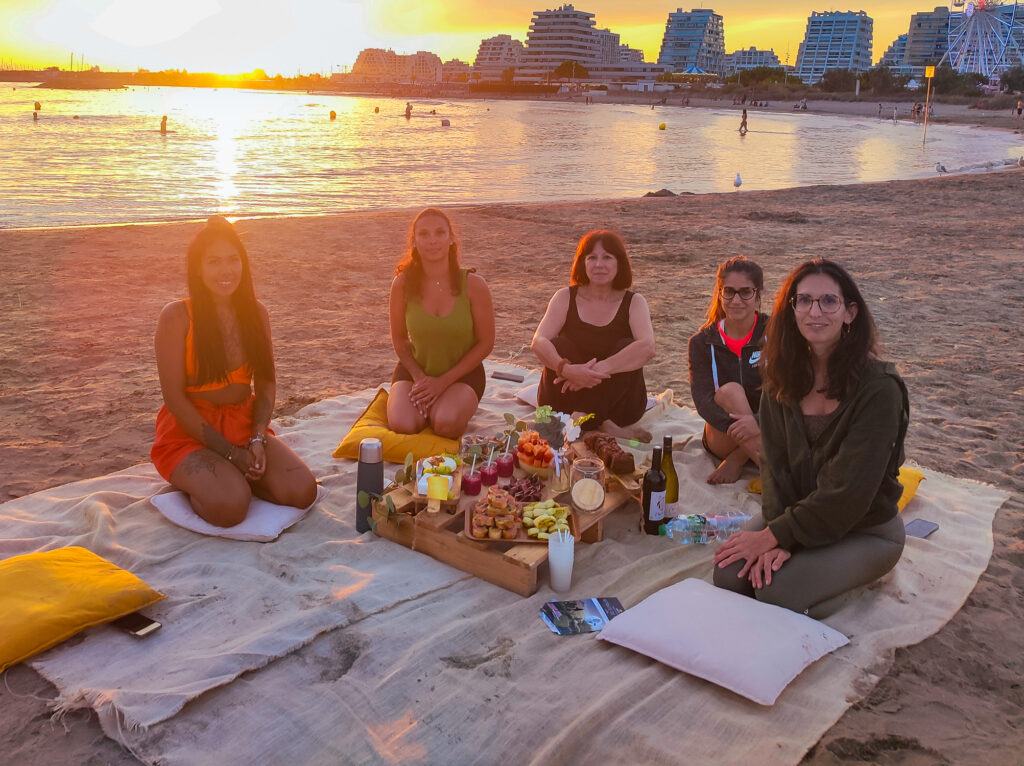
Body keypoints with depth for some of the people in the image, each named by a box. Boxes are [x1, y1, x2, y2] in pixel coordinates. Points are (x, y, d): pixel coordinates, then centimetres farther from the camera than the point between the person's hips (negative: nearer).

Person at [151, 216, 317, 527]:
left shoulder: (256, 312, 4)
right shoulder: (177, 316, -10)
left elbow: (266, 382, 6)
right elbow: (174, 397, -12)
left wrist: (258, 439, -11)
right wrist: (230, 452, -15)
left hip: (244, 424, 5)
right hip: (190, 430, -4)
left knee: (302, 491, -18)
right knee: (229, 505, -31)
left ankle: (233, 477, 8)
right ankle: (195, 483, 4)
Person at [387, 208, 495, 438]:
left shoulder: (473, 284, -15)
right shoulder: (403, 284, -10)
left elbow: (485, 343, -8)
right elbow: (399, 339, 3)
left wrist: (444, 381, -13)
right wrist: (419, 377, -12)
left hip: (462, 372, -1)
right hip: (415, 369, 2)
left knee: (446, 425, -31)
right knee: (402, 425, -25)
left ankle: (442, 407, 7)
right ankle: (424, 402, 11)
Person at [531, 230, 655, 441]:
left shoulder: (633, 302, -4)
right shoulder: (565, 298, -1)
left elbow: (647, 348, -24)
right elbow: (538, 342, -17)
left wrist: (598, 370, -36)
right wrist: (565, 369, -38)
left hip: (617, 404, -1)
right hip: (570, 397, 1)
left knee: (627, 347, -23)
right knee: (558, 346, -23)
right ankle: (603, 426, -30)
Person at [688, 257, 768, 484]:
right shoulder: (702, 342, -2)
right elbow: (702, 398, -15)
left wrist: (754, 423, -37)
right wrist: (735, 426, -38)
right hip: (722, 439, 0)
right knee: (730, 391, -31)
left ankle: (736, 461, -14)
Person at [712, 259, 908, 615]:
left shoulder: (879, 389, -22)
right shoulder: (784, 377, -3)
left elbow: (848, 491, -23)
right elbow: (775, 462, -8)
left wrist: (774, 535, -20)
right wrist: (778, 536, -22)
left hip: (866, 529, -5)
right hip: (800, 513, 5)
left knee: (775, 593, -23)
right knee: (729, 576, -15)